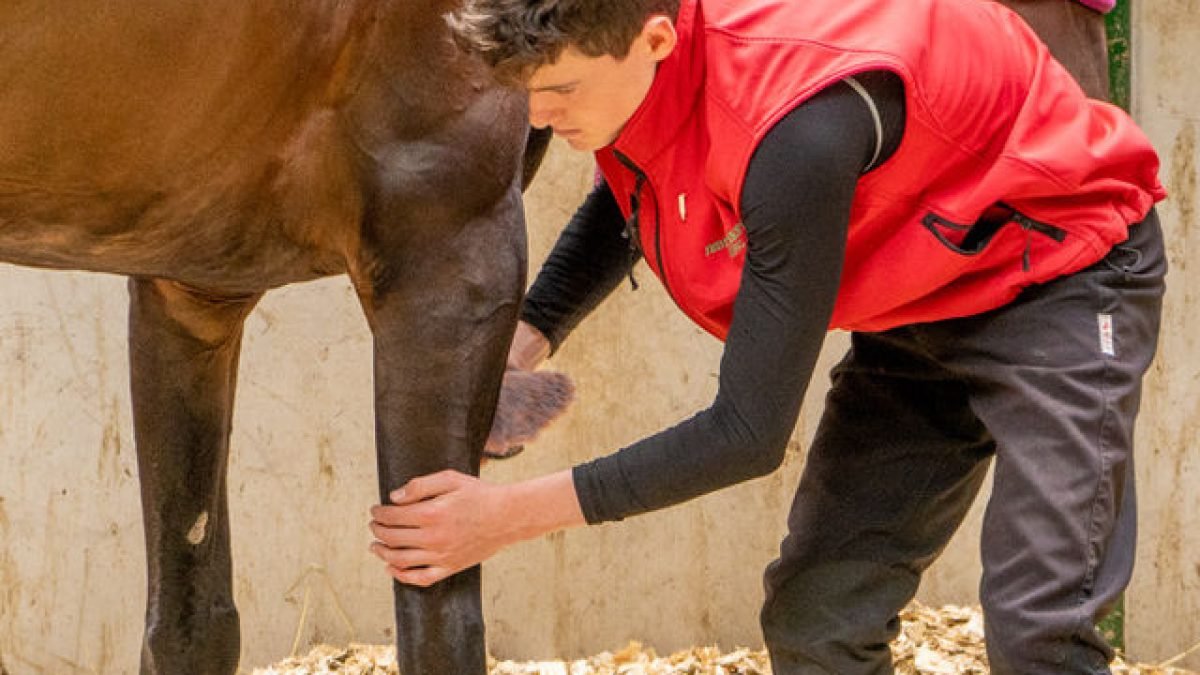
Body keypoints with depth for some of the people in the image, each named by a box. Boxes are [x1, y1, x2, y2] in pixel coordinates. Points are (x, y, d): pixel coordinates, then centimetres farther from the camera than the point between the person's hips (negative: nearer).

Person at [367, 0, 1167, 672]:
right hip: (921, 304, 8)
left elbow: (750, 432, -32)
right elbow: (623, 201, 11)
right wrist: (522, 341, -8)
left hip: (1062, 273, -8)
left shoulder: (801, 124, -40)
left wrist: (513, 513, -28)